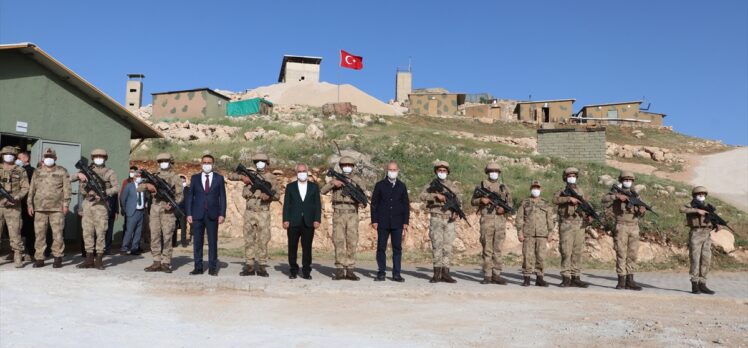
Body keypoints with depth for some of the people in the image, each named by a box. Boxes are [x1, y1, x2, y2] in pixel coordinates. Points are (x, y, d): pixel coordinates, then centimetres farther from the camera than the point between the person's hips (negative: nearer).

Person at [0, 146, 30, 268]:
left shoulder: (20, 171, 8)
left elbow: (25, 188, 3)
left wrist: (16, 198, -13)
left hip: (13, 207, -2)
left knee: (15, 233, -4)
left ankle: (18, 258, -1)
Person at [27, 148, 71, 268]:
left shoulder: (62, 171, 7)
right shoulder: (37, 172, 15)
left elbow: (67, 189, 2)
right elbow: (31, 189, 16)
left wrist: (66, 204, -5)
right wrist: (30, 204, 9)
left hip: (57, 208, -3)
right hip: (40, 208, 3)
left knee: (57, 234, -4)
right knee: (39, 234, 2)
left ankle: (57, 258, 4)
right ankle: (39, 258, 8)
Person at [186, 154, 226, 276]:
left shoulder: (219, 178, 7)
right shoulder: (195, 178, 10)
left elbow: (222, 197, 4)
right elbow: (190, 196, 8)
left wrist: (222, 214, -4)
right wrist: (189, 213, -1)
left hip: (212, 215, -1)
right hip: (197, 214, 1)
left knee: (213, 242, 1)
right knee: (197, 242, 2)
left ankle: (212, 268, 6)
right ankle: (198, 267, 8)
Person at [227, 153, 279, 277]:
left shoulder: (271, 178, 2)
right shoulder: (250, 175, 9)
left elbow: (277, 195, 1)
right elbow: (230, 176, 9)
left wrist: (269, 196, -20)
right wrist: (242, 177, -10)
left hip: (263, 213, -3)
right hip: (249, 212, 3)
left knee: (263, 240, -2)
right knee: (248, 240, 4)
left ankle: (262, 267, 5)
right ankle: (249, 266, 10)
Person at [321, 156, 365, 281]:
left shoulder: (357, 180, 10)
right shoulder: (336, 179, 11)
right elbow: (322, 191, 1)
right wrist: (332, 183, -12)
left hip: (352, 215, 0)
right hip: (338, 214, 0)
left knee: (352, 242, -1)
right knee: (339, 241, -5)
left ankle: (349, 270, 4)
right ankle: (340, 270, -1)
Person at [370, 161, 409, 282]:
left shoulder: (402, 186, 10)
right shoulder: (380, 185, 6)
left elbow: (406, 205, 10)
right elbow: (374, 203, 4)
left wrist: (406, 222, 3)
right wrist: (374, 220, -3)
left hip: (397, 223, 1)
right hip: (383, 222, -1)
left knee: (397, 248, 1)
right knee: (381, 248, 1)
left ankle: (396, 274, 6)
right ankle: (381, 273, 7)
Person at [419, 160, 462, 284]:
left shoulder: (452, 185, 12)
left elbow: (459, 200, 6)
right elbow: (422, 196, -11)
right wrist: (436, 195, -22)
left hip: (449, 219, 2)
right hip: (436, 219, -2)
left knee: (447, 246, 2)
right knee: (437, 245, -5)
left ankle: (445, 273, 6)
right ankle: (437, 272, -2)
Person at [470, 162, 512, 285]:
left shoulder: (504, 187, 14)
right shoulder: (482, 185, 7)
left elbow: (510, 203, 15)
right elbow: (473, 201, 8)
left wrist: (504, 208, -5)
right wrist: (481, 200, -12)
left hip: (500, 220, 2)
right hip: (487, 220, -2)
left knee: (498, 249, 4)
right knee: (487, 249, -1)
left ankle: (496, 275, 9)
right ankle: (487, 276, 4)